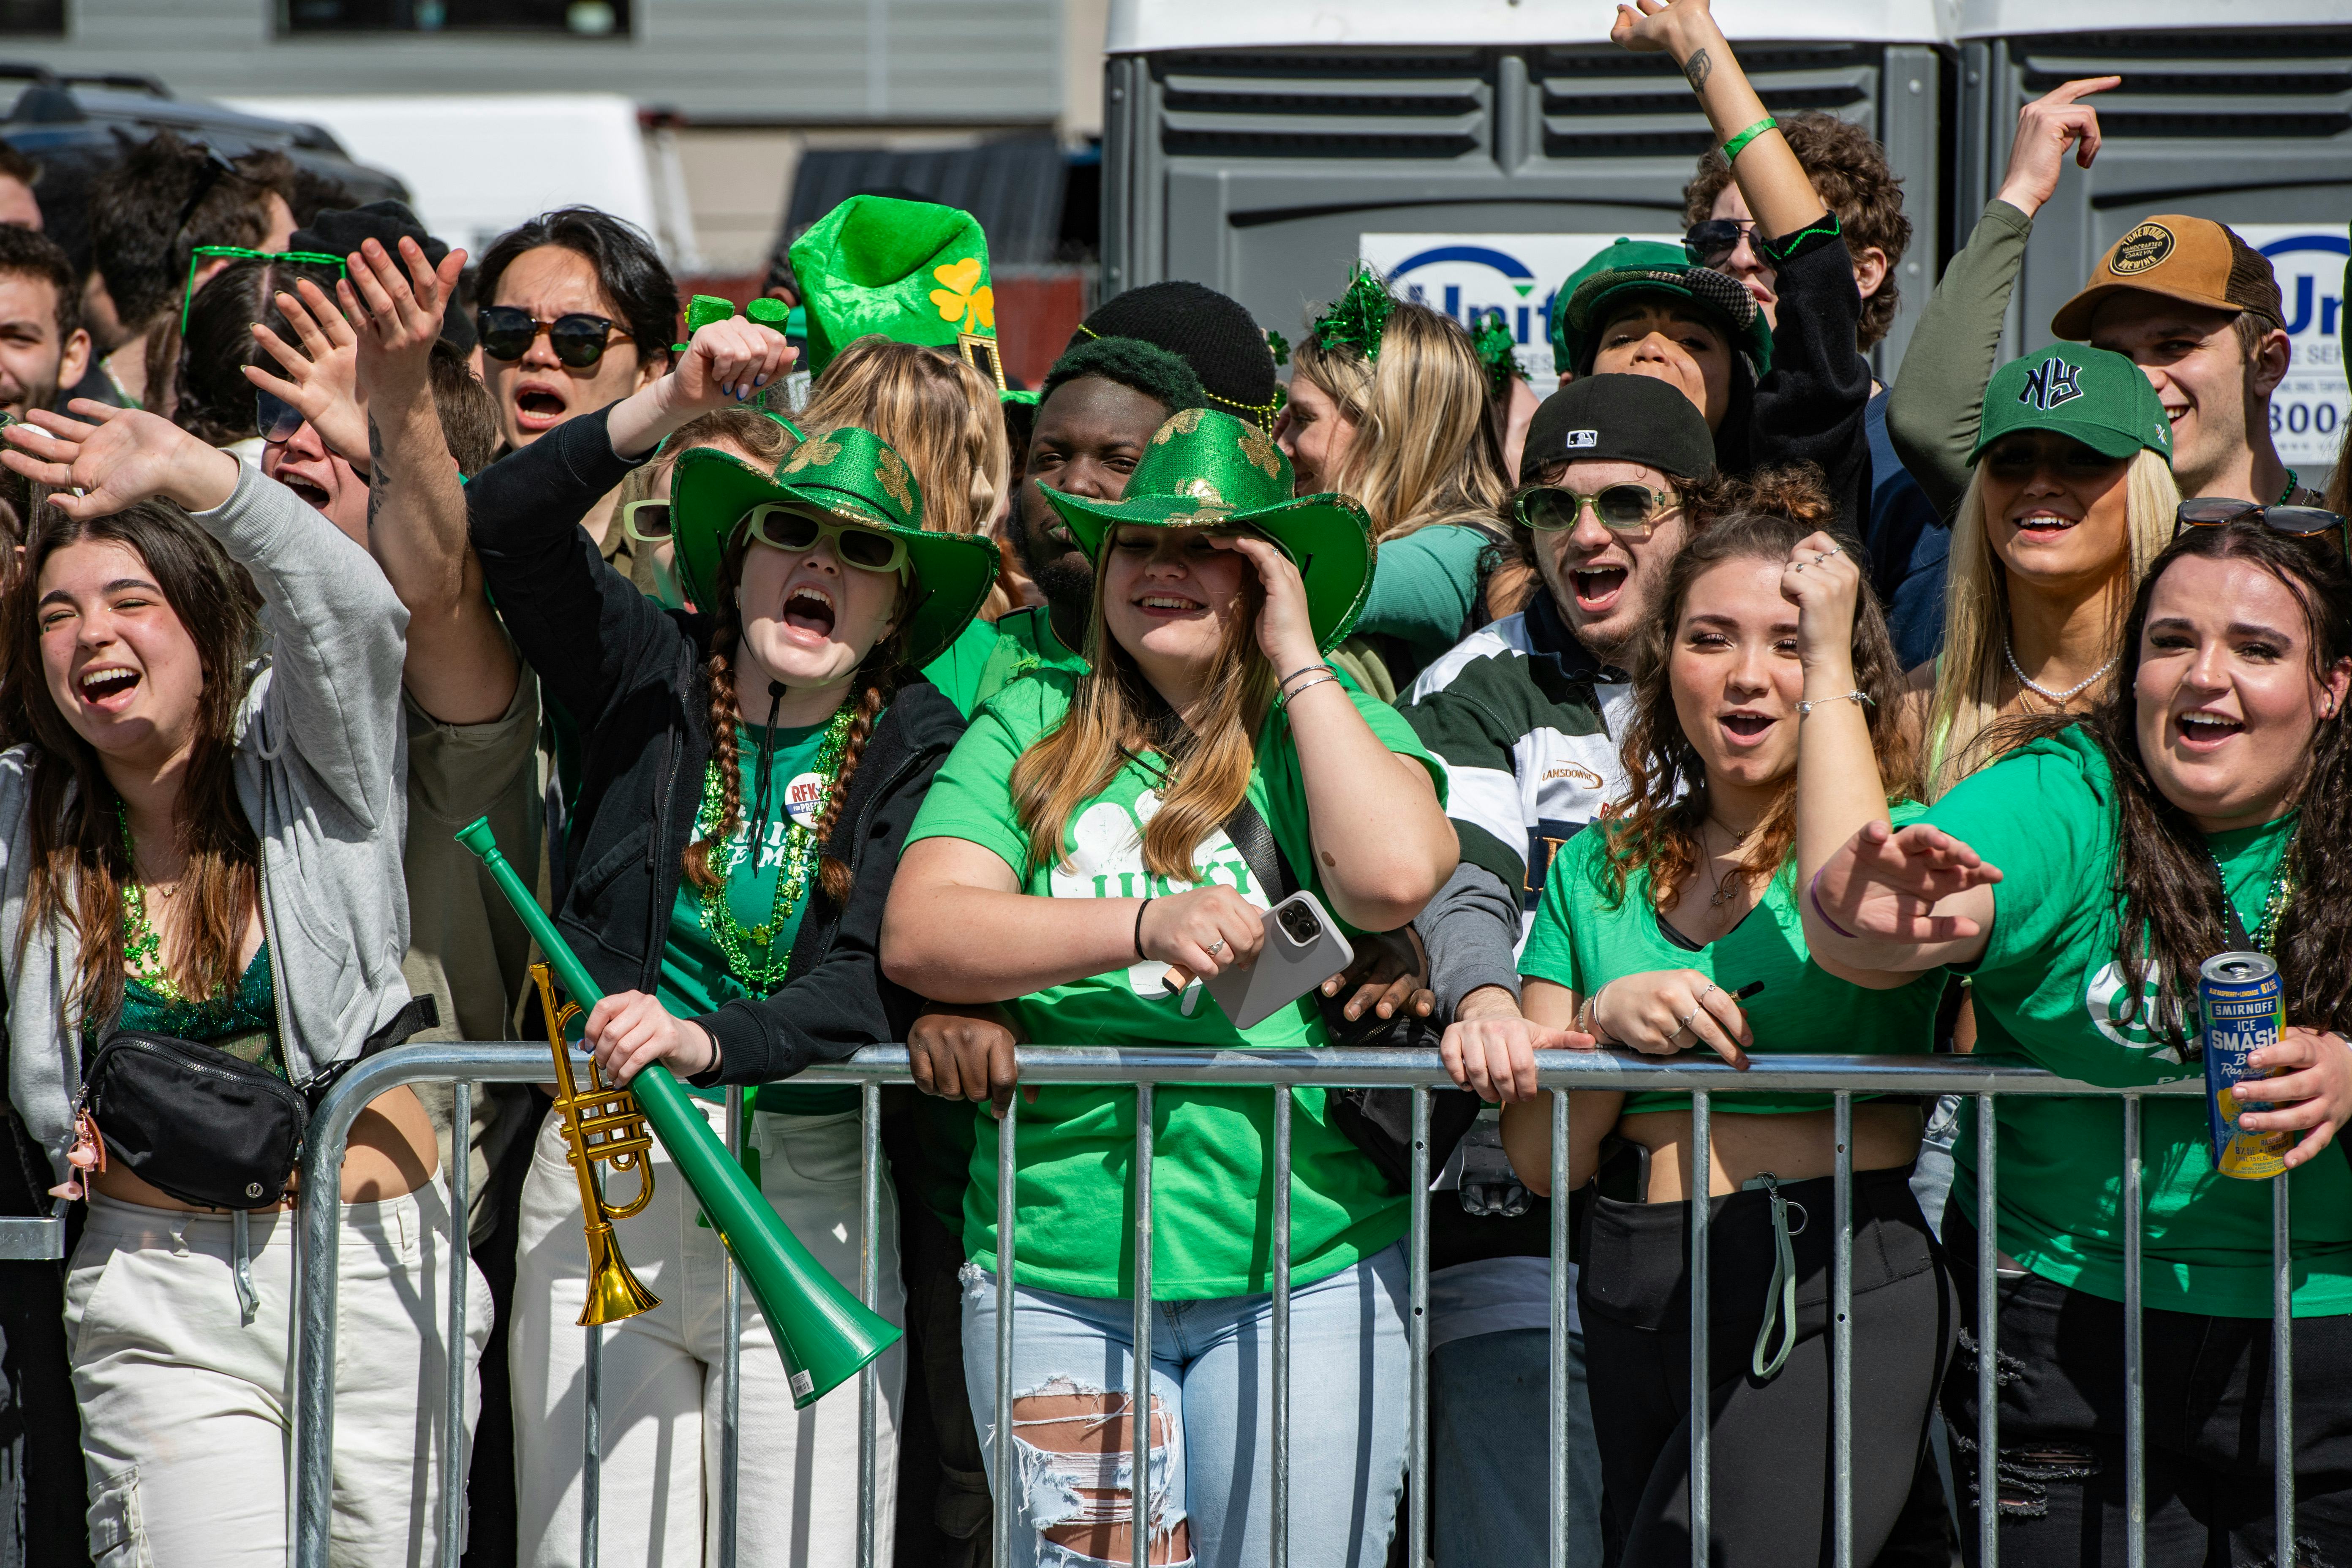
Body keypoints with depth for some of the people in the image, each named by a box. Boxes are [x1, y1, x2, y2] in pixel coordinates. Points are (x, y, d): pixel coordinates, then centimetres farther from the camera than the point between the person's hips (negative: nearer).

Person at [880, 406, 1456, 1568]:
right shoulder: (1031, 730, 10)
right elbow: (916, 936, -4)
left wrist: (1296, 660, -6)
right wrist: (1146, 925, -17)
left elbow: (1395, 876, -15)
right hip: (1052, 1277, 1)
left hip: (1297, 1272, -1)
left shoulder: (1326, 722, 7)